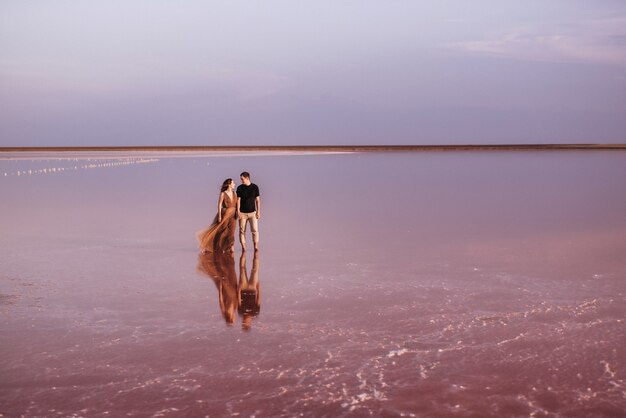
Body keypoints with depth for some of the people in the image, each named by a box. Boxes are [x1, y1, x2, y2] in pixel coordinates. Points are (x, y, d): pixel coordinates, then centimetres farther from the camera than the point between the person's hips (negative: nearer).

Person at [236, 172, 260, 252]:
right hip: (243, 213, 0)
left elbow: (257, 200, 4)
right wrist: (238, 212, -10)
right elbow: (238, 200, 0)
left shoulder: (255, 187, 2)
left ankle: (256, 247, -5)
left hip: (252, 212, 0)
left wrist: (258, 211, -3)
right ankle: (243, 247, 6)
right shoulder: (240, 188, 1)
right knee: (242, 231, 0)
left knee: (255, 230, -9)